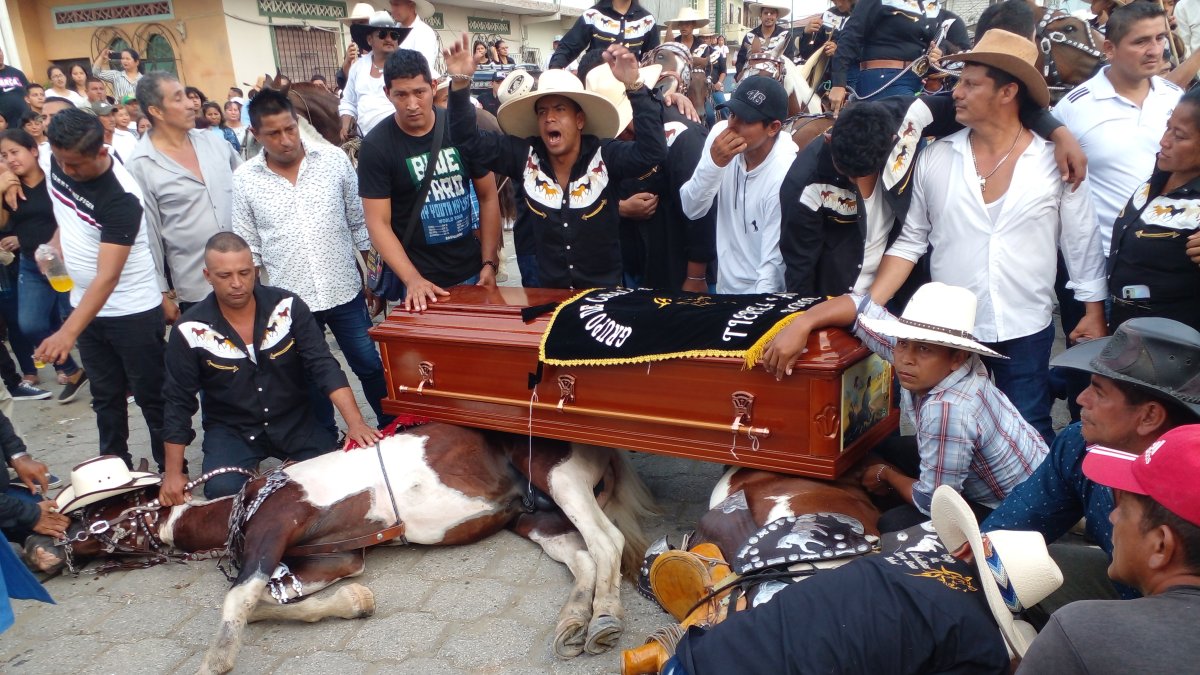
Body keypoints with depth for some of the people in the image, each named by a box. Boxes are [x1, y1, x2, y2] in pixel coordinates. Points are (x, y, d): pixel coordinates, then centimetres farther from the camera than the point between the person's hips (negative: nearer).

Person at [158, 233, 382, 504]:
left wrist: (355, 422, -29)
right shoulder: (190, 331, -11)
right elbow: (179, 402, -3)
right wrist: (173, 472, -6)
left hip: (294, 420, 1)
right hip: (230, 429, 0)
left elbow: (324, 366, -16)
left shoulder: (288, 306, -11)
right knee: (223, 491, -27)